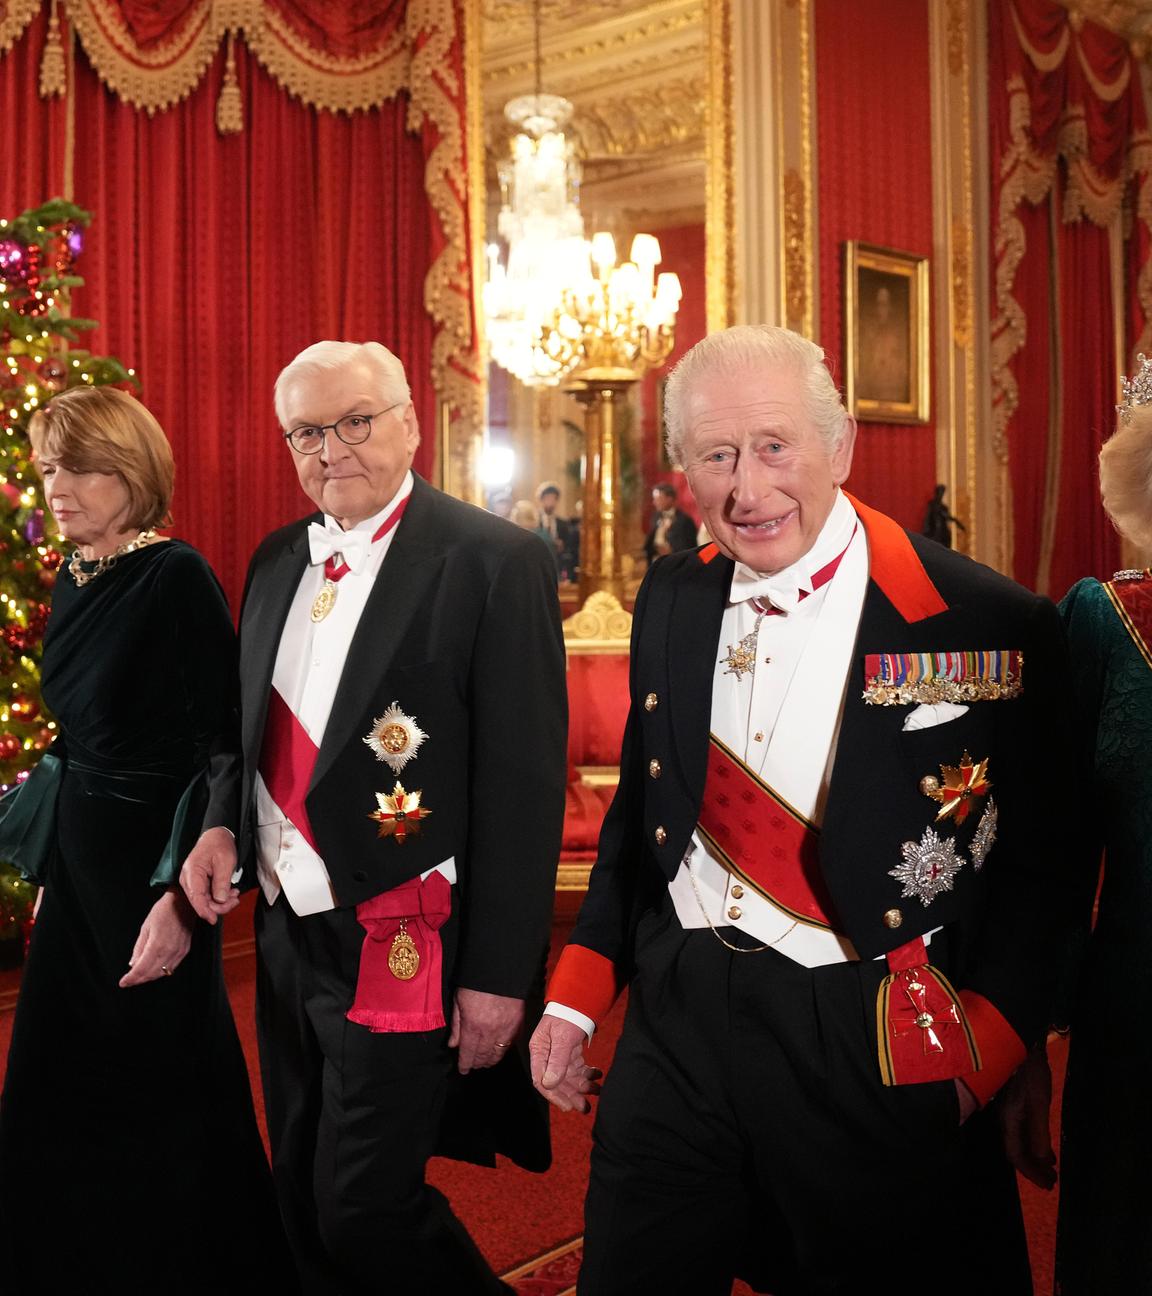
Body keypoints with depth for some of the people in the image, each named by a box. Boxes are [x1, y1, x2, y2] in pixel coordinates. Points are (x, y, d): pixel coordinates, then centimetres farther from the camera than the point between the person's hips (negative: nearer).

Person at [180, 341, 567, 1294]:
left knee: (364, 1211, 0)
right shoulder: (279, 561, 8)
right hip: (288, 930, 7)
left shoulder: (495, 563, -14)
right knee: (305, 1197, 19)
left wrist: (499, 974, -16)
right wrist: (225, 824, -1)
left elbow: (524, 784, -15)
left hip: (399, 946, -7)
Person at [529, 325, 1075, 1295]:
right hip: (677, 1030, 4)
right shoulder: (673, 600, 3)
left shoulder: (986, 626, -12)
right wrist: (578, 996, 8)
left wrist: (988, 1052, -13)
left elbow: (1041, 865, -6)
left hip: (871, 1058, -4)